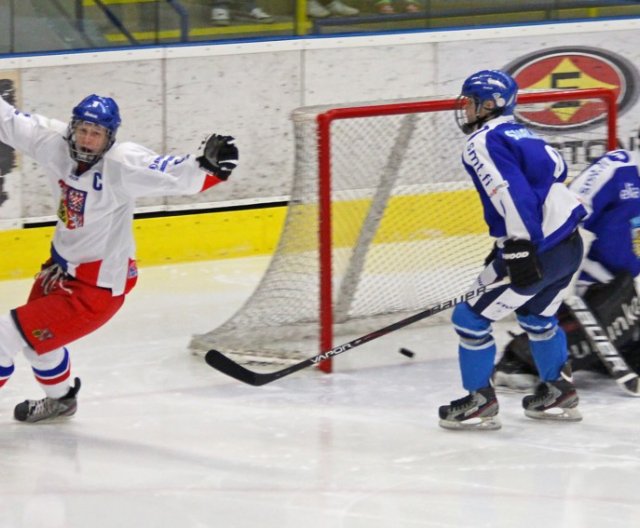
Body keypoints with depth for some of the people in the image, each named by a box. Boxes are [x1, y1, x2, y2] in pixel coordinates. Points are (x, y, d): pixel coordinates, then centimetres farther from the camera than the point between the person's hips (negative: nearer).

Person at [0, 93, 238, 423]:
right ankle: (59, 399, 53)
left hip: (98, 287, -8)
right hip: (63, 265, 8)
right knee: (35, 333, 29)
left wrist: (209, 166, -53)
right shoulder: (55, 143, -10)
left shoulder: (122, 165, -27)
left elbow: (174, 176, -36)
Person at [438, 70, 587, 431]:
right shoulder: (521, 135, 19)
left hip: (539, 250, -10)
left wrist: (519, 247, -25)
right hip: (571, 242, 10)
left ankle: (481, 404, 7)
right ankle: (560, 394, 36)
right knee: (537, 316, 31)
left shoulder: (484, 142, -8)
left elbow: (512, 193, -21)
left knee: (471, 318, 2)